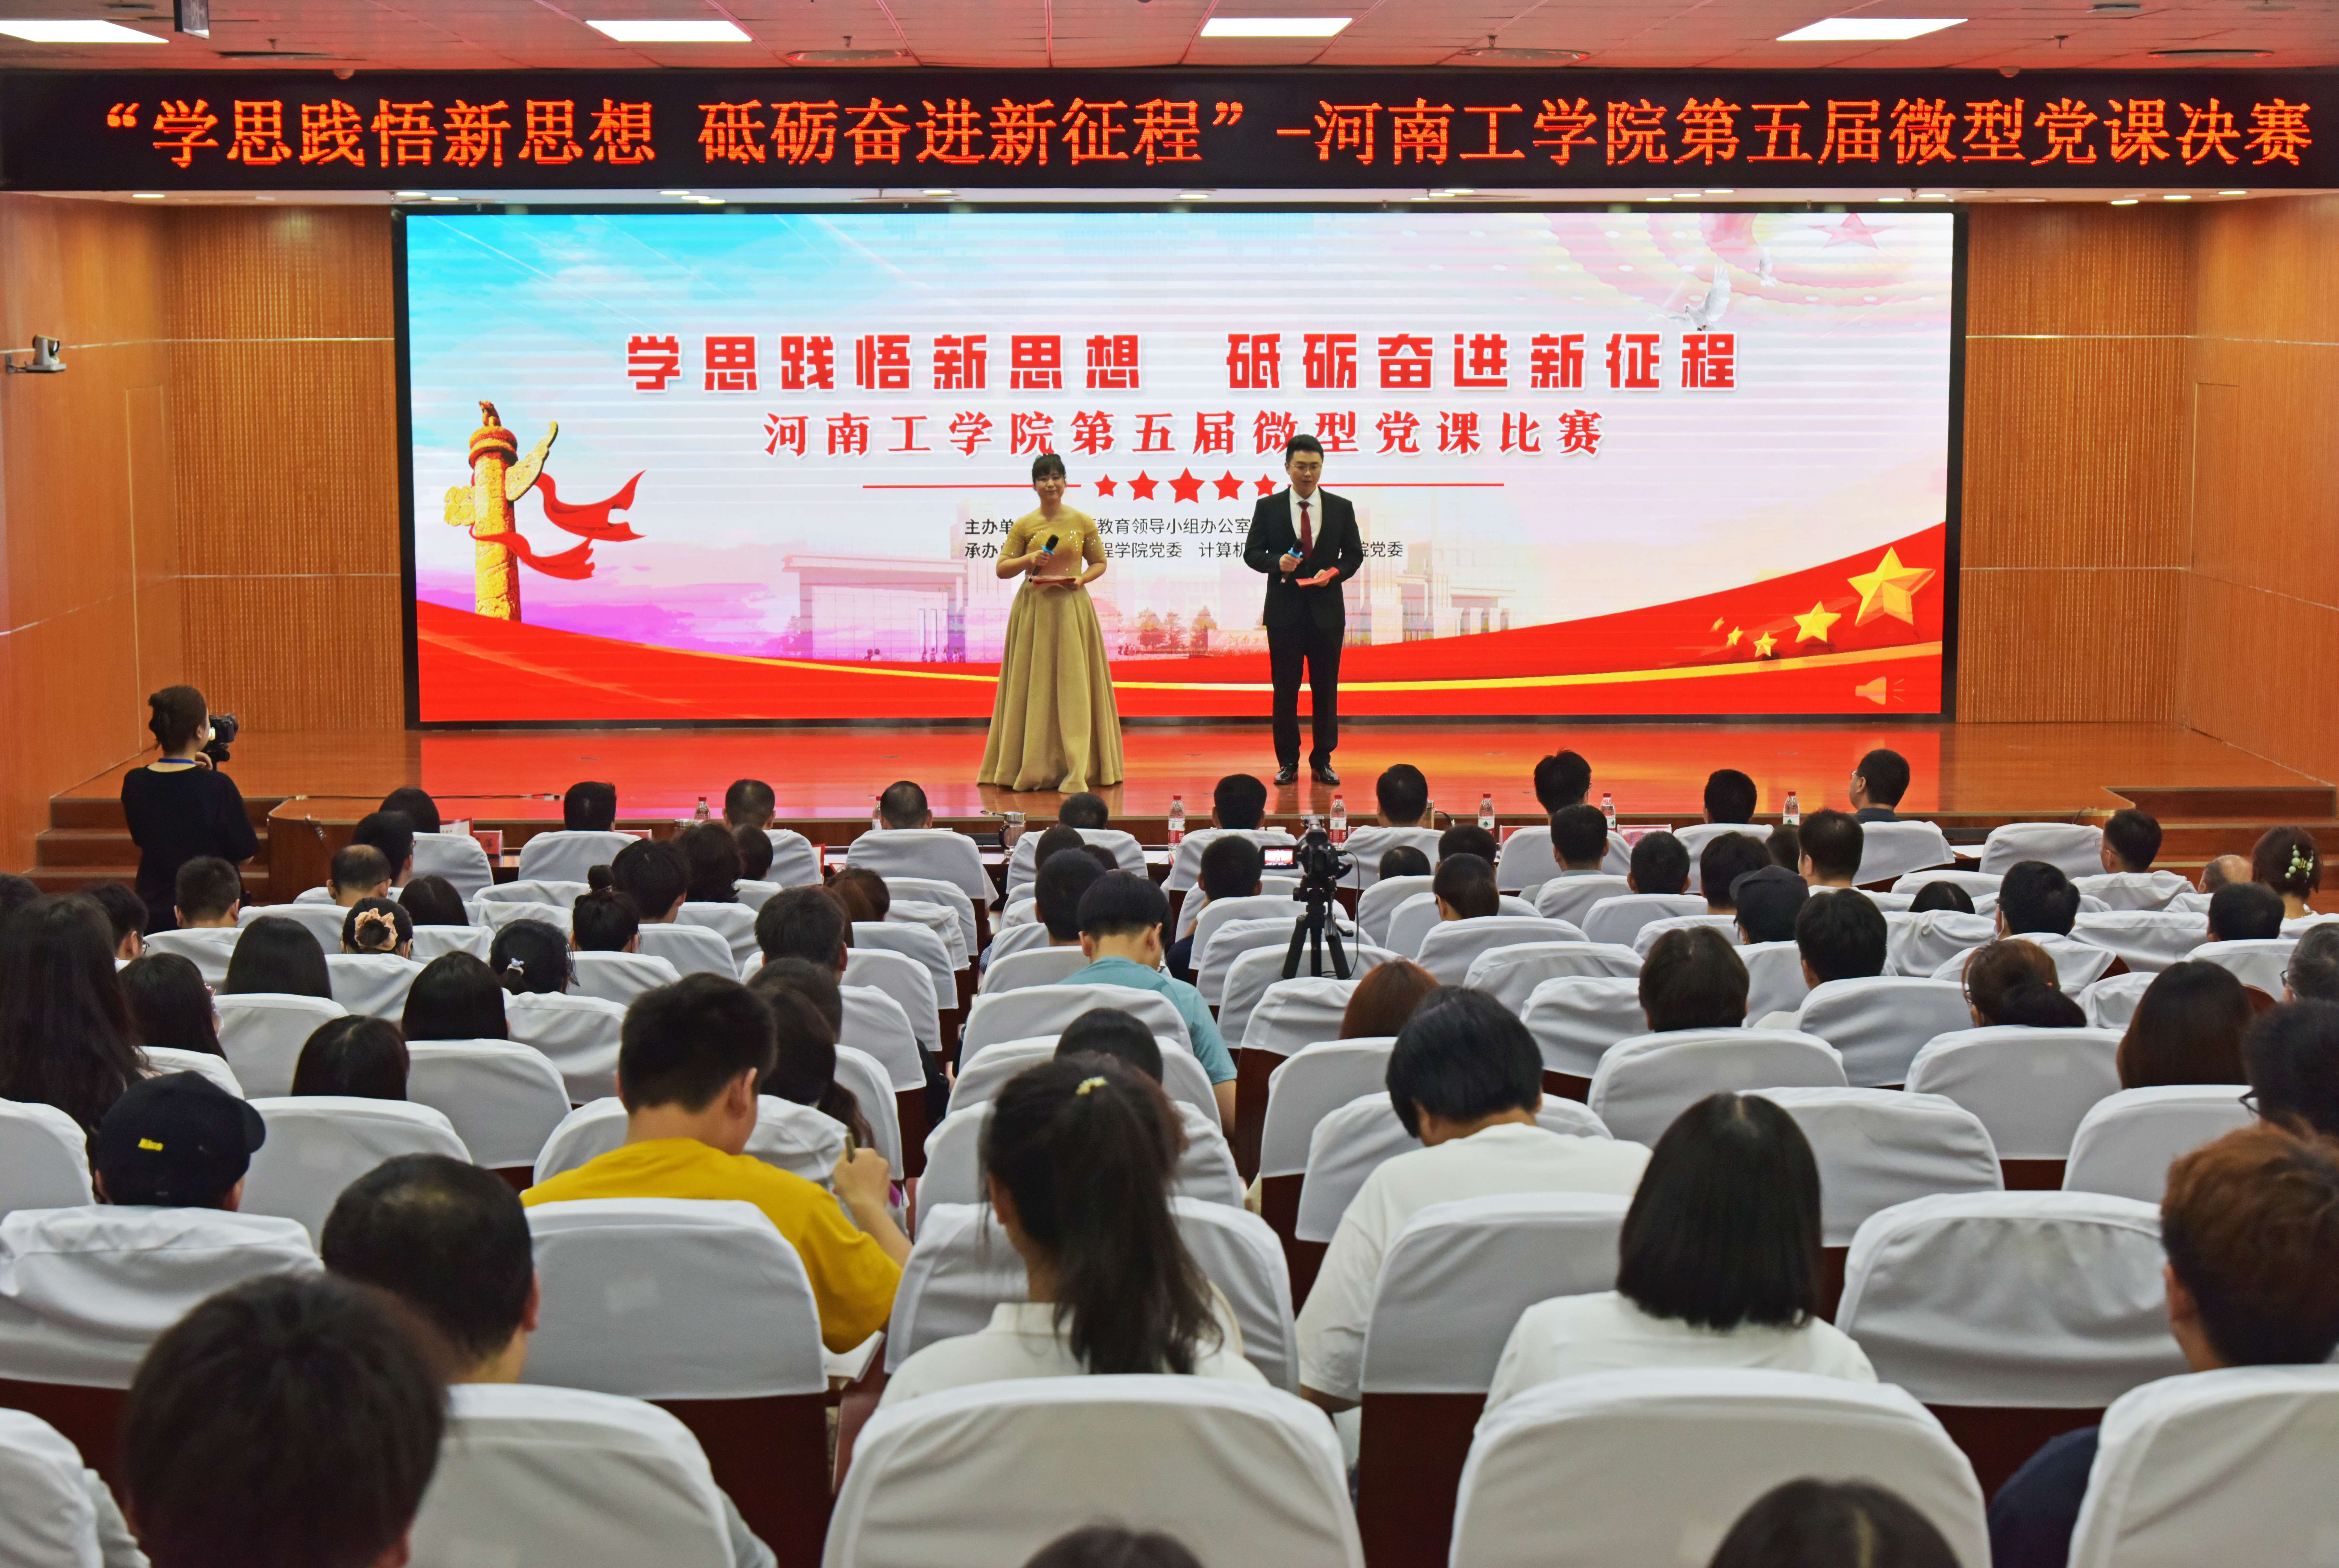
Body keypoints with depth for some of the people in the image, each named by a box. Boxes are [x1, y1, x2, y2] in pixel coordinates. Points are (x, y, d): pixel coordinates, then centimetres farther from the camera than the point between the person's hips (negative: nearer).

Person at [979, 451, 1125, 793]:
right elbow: (1002, 569, 6)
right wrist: (1028, 560, -12)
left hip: (1072, 608, 0)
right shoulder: (1023, 526, 4)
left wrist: (1082, 579, -9)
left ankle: (1076, 769, 1)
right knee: (1034, 685, 2)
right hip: (1034, 610, 0)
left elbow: (1100, 562, 10)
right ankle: (1033, 768, 8)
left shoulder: (1083, 522, 4)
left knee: (1073, 685, -2)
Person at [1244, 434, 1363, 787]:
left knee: (1326, 689, 4)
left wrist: (1334, 572, -11)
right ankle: (1288, 763, 9)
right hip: (1284, 610, -1)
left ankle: (1322, 762, 11)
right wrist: (1278, 563, -17)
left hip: (1327, 610, 1)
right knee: (1285, 689, 2)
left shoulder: (1341, 508, 6)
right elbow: (1252, 553, 3)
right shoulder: (1268, 507, 3)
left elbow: (1354, 555, 9)